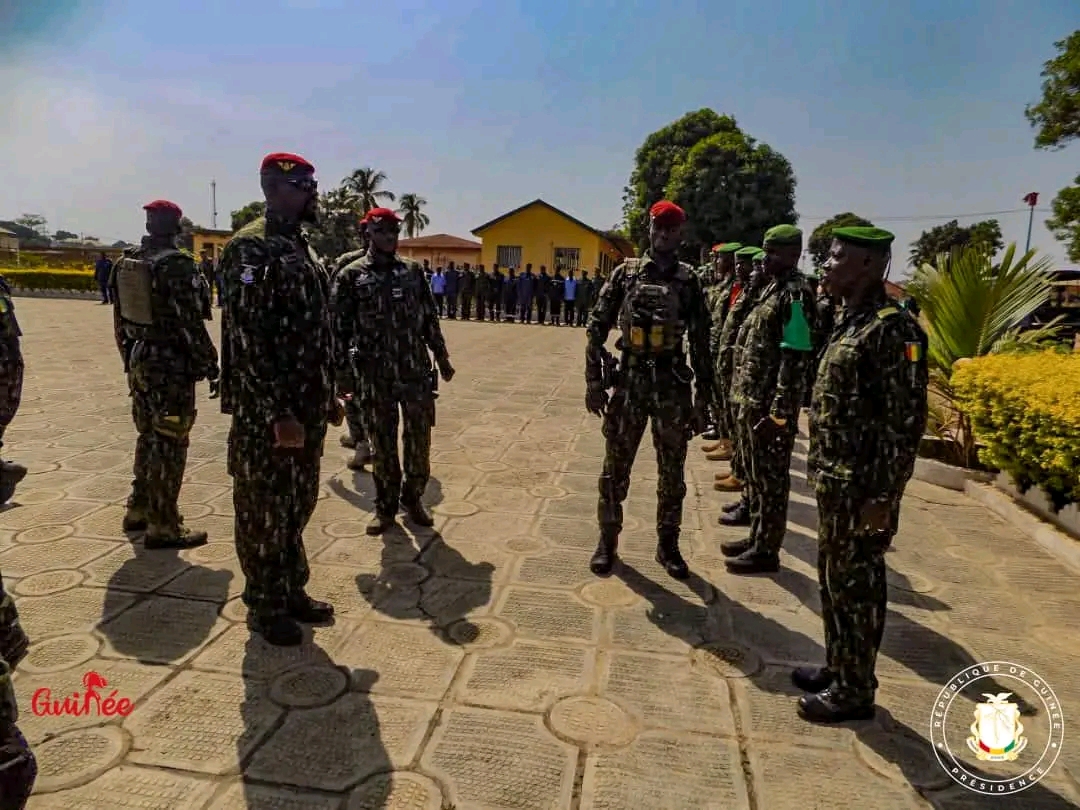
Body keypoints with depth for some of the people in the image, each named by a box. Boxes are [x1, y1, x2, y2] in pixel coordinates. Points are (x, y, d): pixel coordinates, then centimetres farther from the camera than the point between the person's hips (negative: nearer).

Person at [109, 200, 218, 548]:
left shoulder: (126, 261, 10)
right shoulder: (178, 264, -15)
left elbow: (120, 319, 14)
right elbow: (191, 324, -19)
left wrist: (130, 358, 22)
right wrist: (210, 366, -12)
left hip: (140, 362, 8)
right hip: (171, 366, -8)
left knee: (149, 436, 20)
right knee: (170, 444, -2)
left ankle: (139, 509, 31)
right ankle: (163, 526, 5)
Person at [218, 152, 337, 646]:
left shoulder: (301, 248, 14)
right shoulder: (251, 248, -12)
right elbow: (247, 338, -19)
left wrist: (327, 397, 17)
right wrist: (278, 413, -22)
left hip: (307, 406, 9)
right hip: (268, 410, -8)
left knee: (298, 504, 17)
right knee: (264, 508, 6)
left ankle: (292, 591, 33)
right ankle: (264, 607, 22)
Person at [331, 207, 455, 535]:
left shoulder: (412, 272, 8)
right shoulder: (351, 276, -2)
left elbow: (429, 318, 13)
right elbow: (338, 327, -3)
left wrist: (442, 358, 14)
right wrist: (341, 370, -6)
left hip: (415, 370, 3)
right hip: (374, 374, -2)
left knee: (419, 438, 7)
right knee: (382, 442, 8)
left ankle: (413, 498, 26)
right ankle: (385, 506, 24)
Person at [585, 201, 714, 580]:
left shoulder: (689, 281, 4)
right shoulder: (625, 273, 2)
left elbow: (701, 341, 6)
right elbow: (597, 328, 0)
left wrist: (704, 395, 3)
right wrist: (594, 381, -6)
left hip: (672, 383, 1)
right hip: (630, 379, -1)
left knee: (672, 470, 9)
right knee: (616, 466, 7)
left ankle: (668, 545, 25)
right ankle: (607, 540, 23)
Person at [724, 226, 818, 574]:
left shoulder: (796, 293, -15)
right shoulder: (772, 288, 14)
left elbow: (795, 360, -20)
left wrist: (779, 412, -22)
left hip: (771, 405, -9)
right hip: (752, 399, 9)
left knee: (771, 478, 2)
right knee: (755, 474, 17)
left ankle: (767, 550, 14)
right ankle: (757, 538, 30)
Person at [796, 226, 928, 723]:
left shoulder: (892, 328, -18)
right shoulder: (850, 322, 10)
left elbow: (906, 422, -20)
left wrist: (883, 498, -19)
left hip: (862, 489, -9)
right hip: (835, 483, 9)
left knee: (857, 586, 6)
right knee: (833, 580, 19)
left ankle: (855, 690, 23)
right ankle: (836, 669, 36)